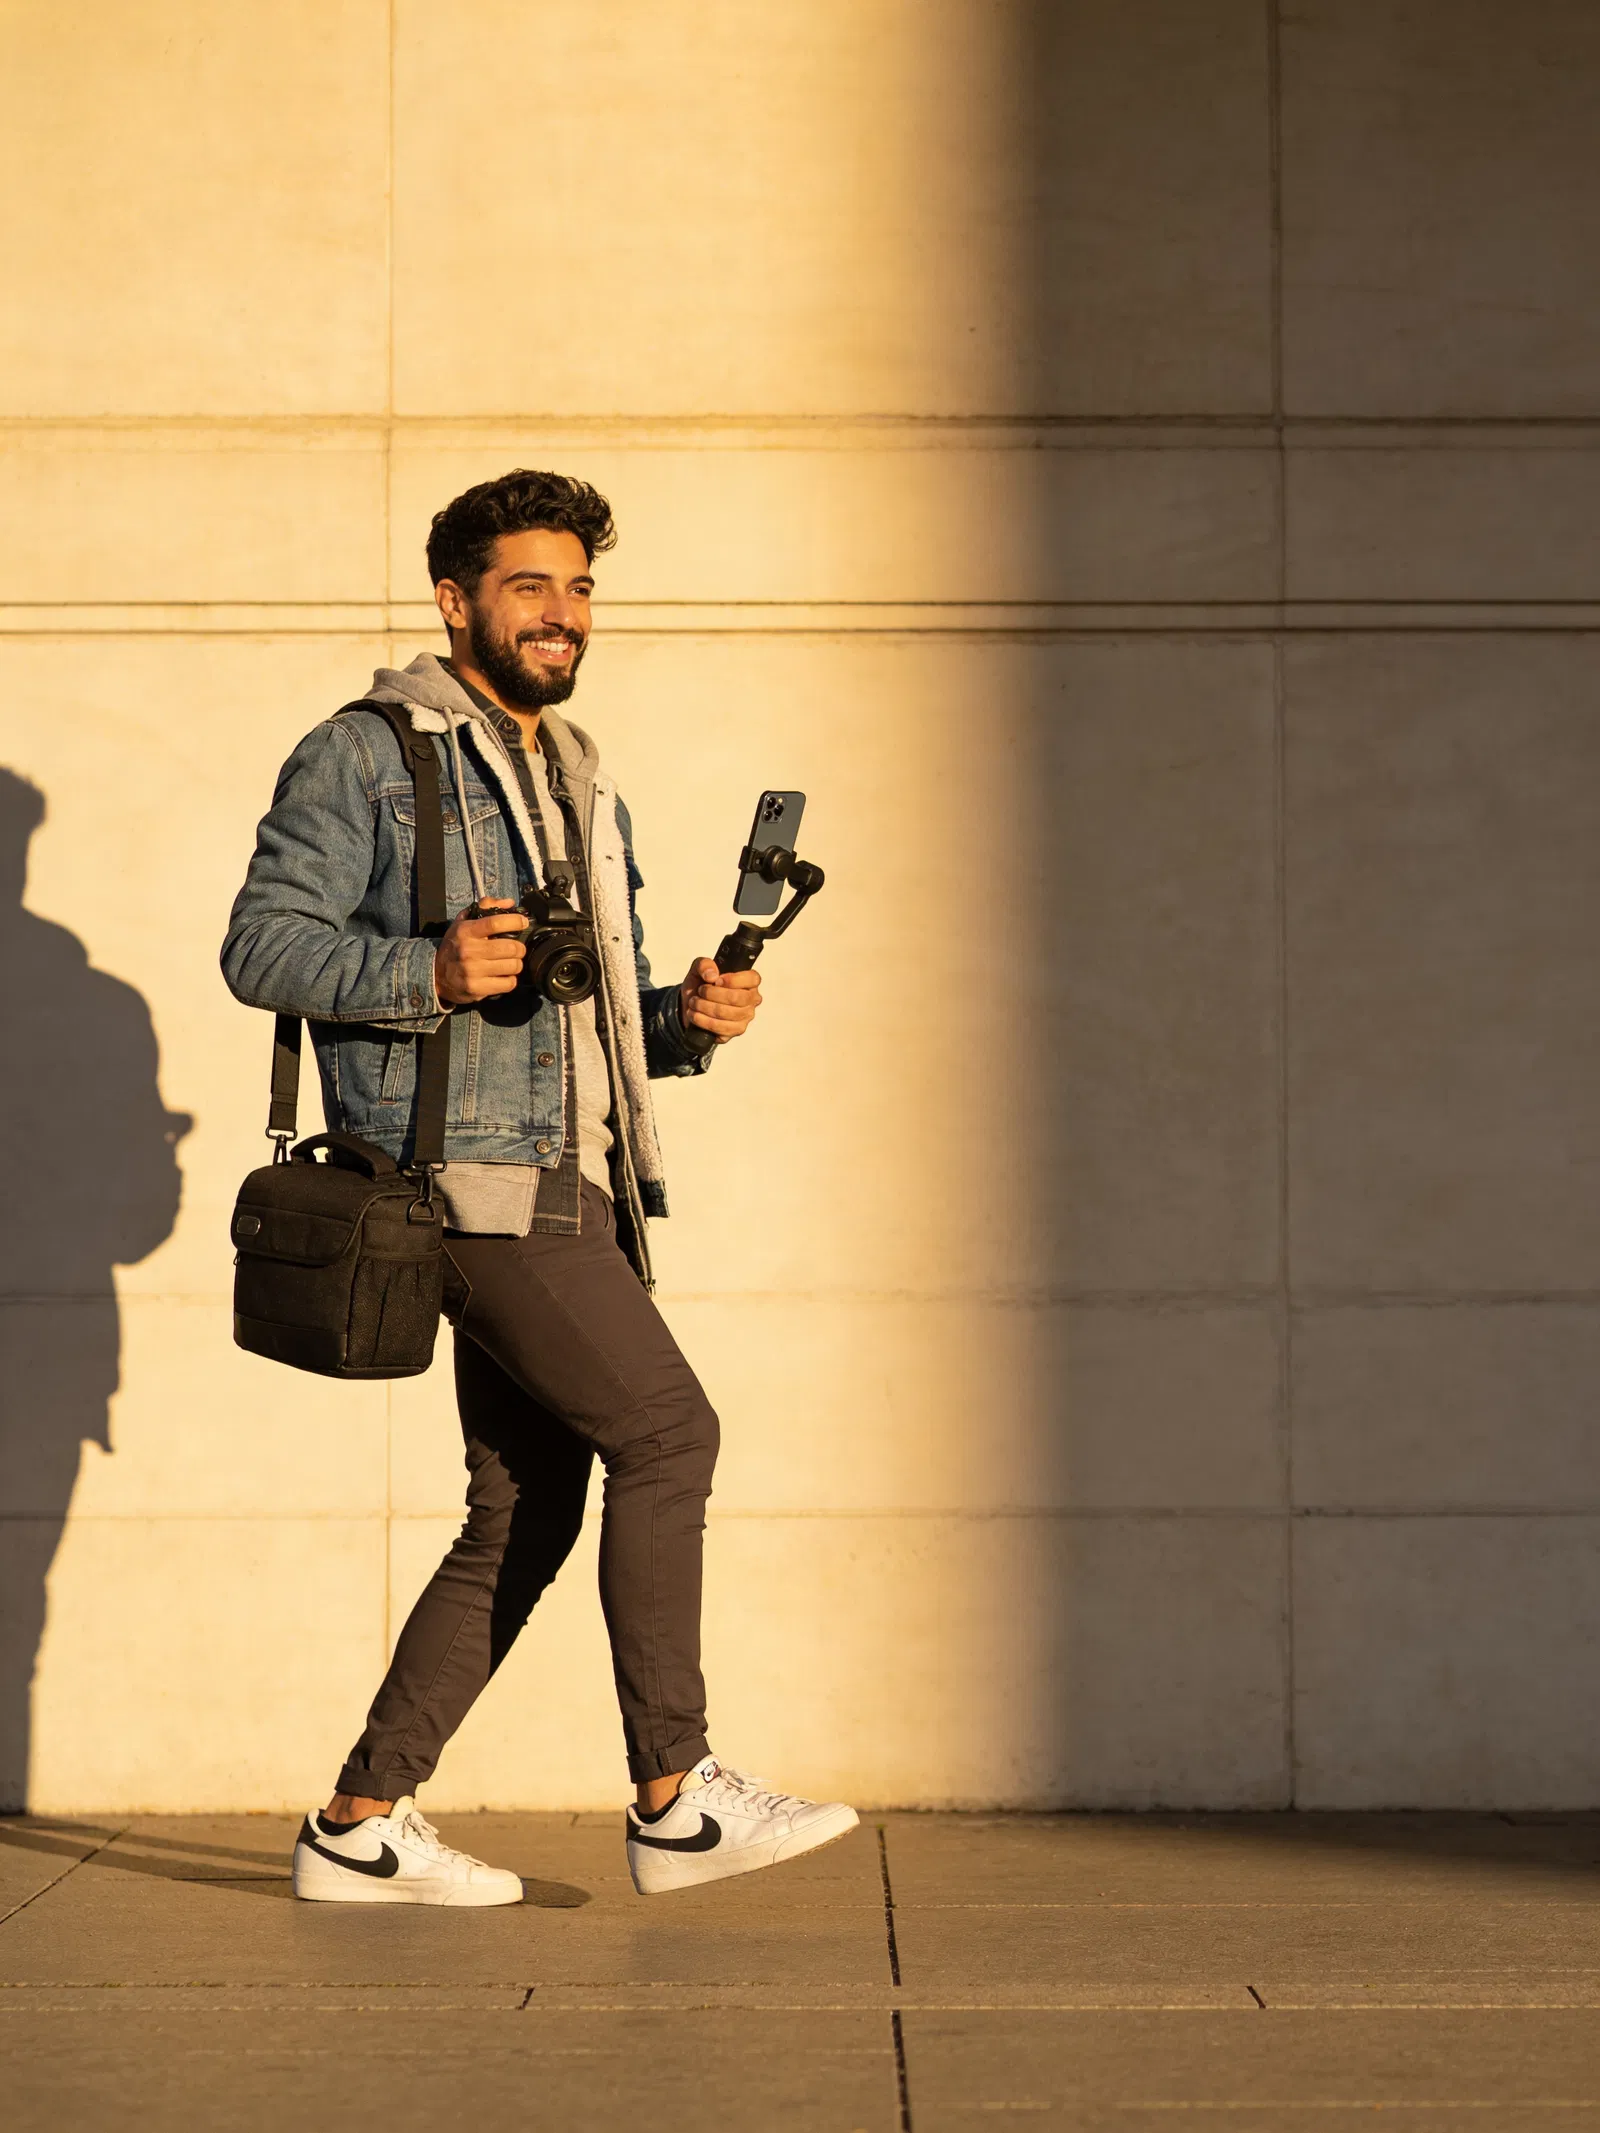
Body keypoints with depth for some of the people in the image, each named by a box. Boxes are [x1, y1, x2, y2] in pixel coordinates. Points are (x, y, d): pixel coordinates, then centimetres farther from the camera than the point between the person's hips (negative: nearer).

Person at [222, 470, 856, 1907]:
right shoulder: (367, 754, 1)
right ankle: (677, 1798, -8)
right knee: (667, 1430, -15)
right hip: (473, 1171, -8)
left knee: (527, 1517, 5)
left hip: (573, 1187, 8)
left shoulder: (585, 789, 25)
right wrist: (432, 971, -21)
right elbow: (263, 943, -8)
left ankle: (361, 1826, 13)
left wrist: (690, 1018, 5)